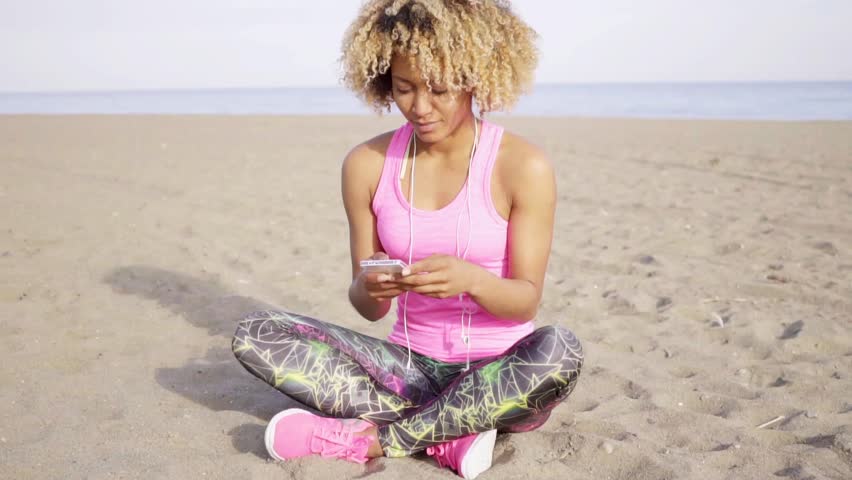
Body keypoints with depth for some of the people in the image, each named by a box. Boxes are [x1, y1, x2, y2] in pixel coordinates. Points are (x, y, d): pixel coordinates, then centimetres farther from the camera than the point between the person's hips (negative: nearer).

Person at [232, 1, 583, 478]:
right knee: (255, 334, -14)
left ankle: (370, 438, -20)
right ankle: (449, 433, -20)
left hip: (500, 378, -2)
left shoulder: (524, 166, -10)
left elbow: (527, 299, -9)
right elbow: (369, 308, 0)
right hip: (412, 366, 3)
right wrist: (368, 290, -25)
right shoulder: (367, 165, -2)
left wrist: (470, 279, -30)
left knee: (559, 348, -36)